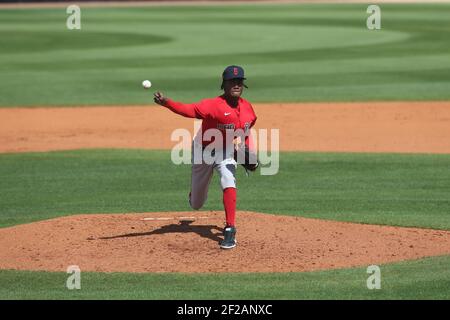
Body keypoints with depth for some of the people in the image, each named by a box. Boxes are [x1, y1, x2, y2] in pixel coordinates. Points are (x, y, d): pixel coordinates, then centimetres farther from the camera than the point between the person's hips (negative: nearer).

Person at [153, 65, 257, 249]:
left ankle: (230, 230, -23)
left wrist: (249, 153, -1)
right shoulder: (214, 105, -27)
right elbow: (189, 110, -44)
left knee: (229, 183, -28)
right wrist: (166, 103, -61)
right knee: (196, 204, 9)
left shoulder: (247, 108, -8)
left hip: (226, 152, 3)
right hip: (203, 151, -3)